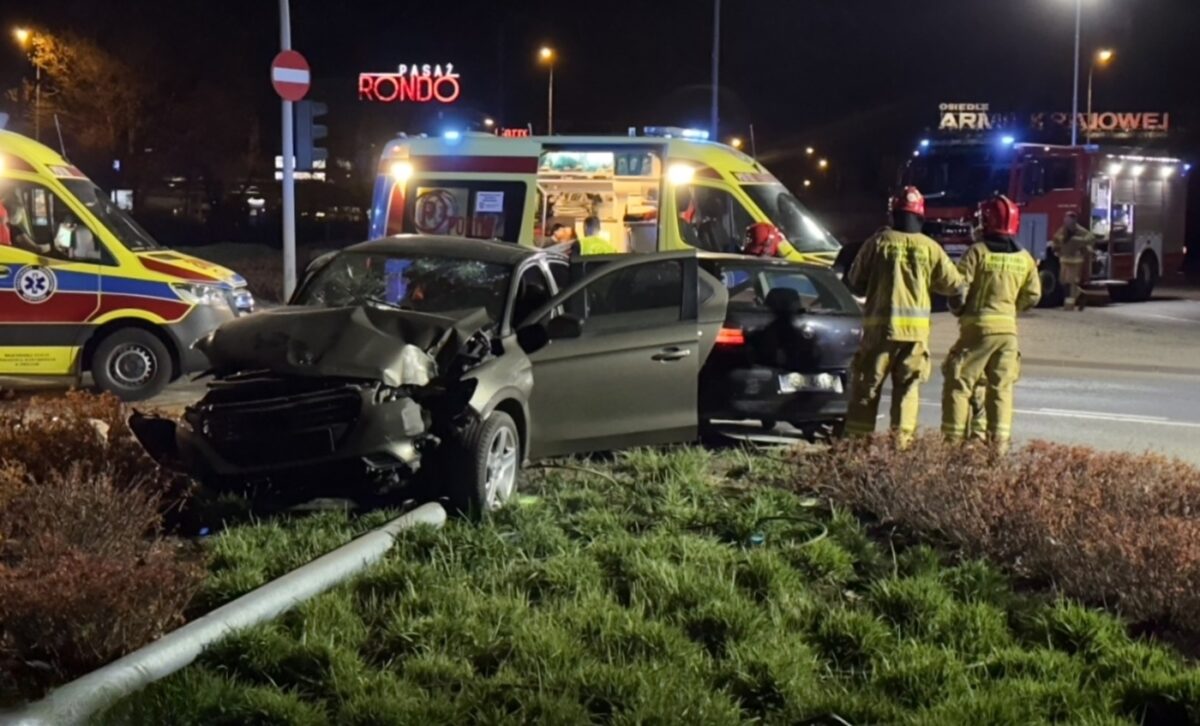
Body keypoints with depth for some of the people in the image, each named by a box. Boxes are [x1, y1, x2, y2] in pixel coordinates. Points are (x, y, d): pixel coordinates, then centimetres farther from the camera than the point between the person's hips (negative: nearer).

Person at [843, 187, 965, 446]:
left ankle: (858, 435, 4)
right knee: (907, 385, 9)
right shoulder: (929, 247, 1)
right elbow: (954, 284, 6)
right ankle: (902, 437, 5)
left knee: (868, 383, 5)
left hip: (881, 323, -1)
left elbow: (855, 281, 3)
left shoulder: (879, 242, -3)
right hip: (916, 326, 1)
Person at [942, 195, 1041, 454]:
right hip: (1008, 328, 4)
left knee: (959, 383, 0)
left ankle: (954, 439, -5)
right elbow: (1032, 295, 10)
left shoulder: (978, 252, -8)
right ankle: (999, 441, 8)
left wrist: (958, 310, 7)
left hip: (978, 325, -4)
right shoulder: (1024, 258, 6)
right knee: (1001, 387, 11)